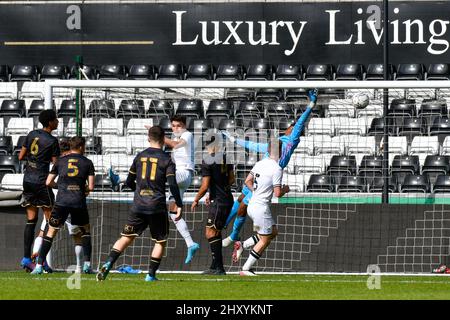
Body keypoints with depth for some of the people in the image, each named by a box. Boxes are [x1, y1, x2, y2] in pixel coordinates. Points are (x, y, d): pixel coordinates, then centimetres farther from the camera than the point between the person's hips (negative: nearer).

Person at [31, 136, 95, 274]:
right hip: (79, 201, 0)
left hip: (61, 201, 0)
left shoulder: (60, 161, 11)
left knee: (51, 232, 5)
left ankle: (39, 265, -4)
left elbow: (48, 182, 10)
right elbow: (91, 186, 0)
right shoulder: (87, 162, 7)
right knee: (86, 230, 21)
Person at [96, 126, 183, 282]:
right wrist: (179, 205, -6)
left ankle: (108, 264, -12)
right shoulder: (167, 159, -2)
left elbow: (129, 182, 15)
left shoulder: (140, 156, 9)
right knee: (160, 241, 12)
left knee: (126, 238, 6)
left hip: (138, 205, 3)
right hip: (157, 207, -3)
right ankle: (151, 275, 6)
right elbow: (172, 184, -11)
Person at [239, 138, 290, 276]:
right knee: (265, 240, 4)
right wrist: (285, 189, 3)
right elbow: (278, 193, -17)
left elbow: (247, 181, 15)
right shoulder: (277, 169, -16)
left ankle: (243, 245, 15)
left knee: (273, 232, 20)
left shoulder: (260, 163, 7)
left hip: (251, 206, 8)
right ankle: (245, 269, 5)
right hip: (261, 208, -8)